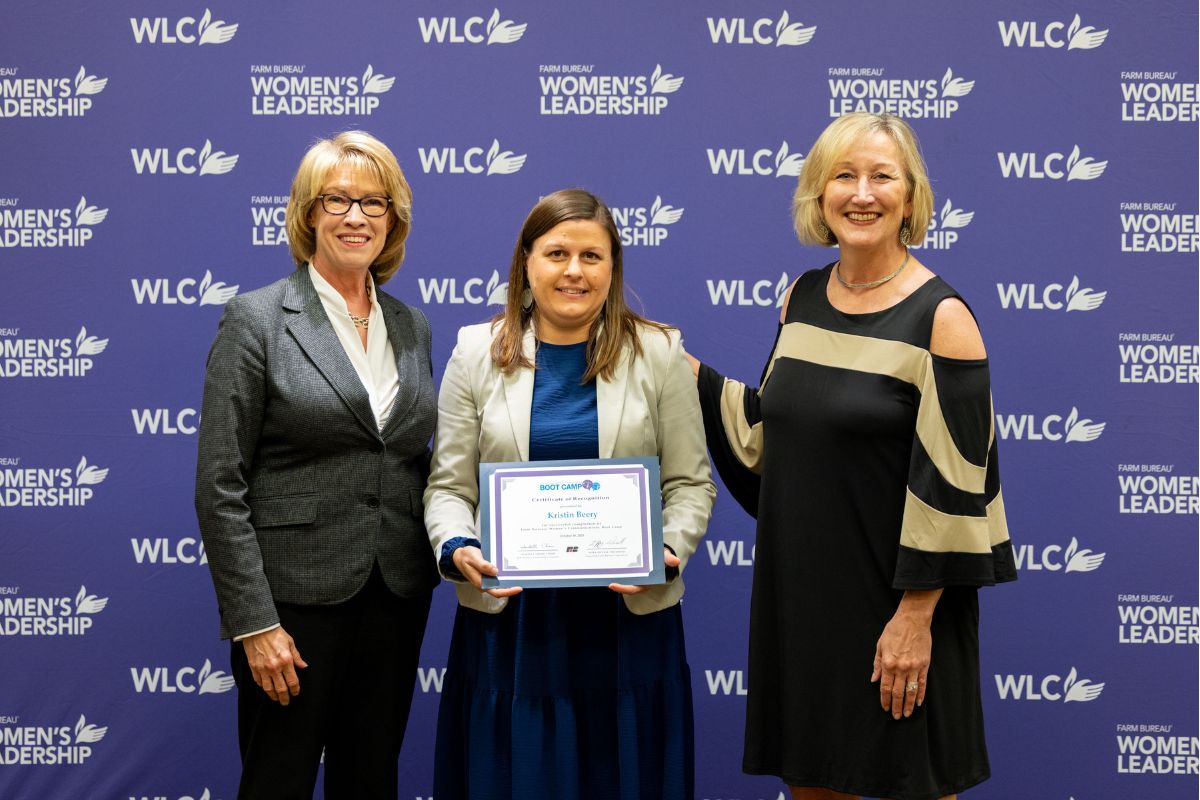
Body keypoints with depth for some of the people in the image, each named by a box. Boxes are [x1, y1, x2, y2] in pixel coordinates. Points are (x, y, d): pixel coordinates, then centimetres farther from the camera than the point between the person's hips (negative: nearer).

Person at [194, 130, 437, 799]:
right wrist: (254, 622, -14)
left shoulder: (412, 327, 9)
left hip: (397, 594, 5)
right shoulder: (257, 319, -7)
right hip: (295, 597, -5)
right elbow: (220, 488, -10)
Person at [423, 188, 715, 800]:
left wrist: (668, 550, -14)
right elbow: (449, 485, 5)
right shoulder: (477, 353, 4)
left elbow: (690, 484, 3)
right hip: (506, 615, 1)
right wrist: (457, 548, -14)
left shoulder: (659, 353, 1)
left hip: (629, 615, 0)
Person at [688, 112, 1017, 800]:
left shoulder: (940, 317, -13)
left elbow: (951, 483, -16)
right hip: (799, 584, 6)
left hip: (893, 595, -5)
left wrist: (916, 616, -17)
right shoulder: (803, 299, 5)